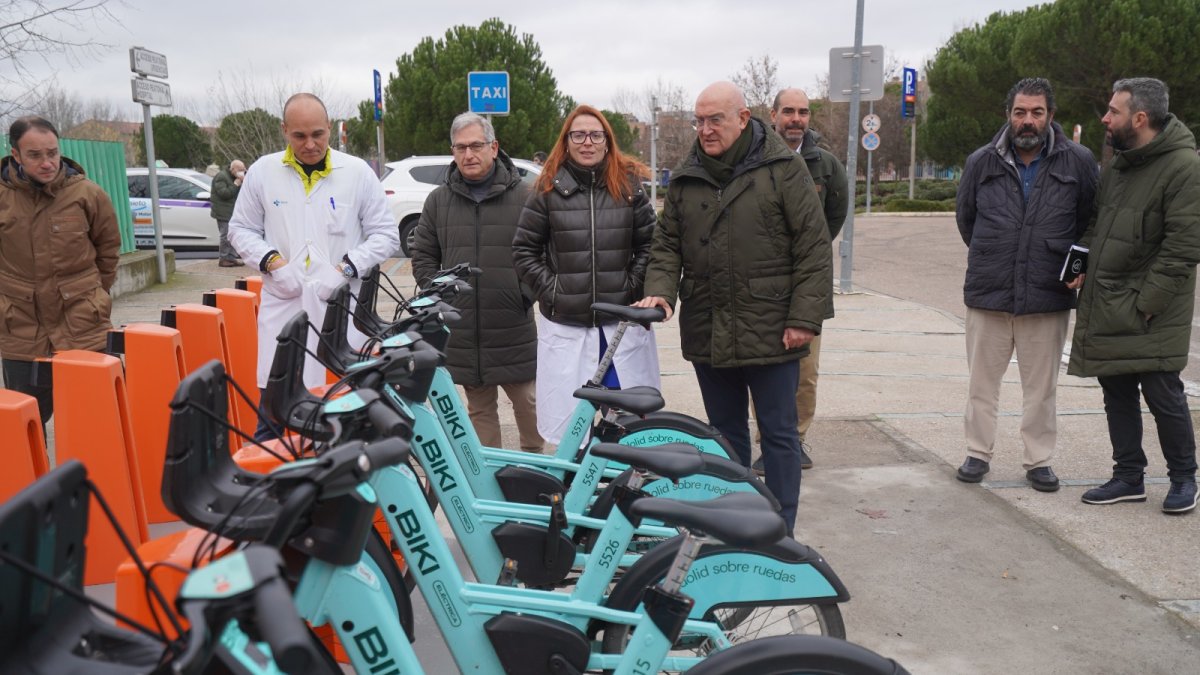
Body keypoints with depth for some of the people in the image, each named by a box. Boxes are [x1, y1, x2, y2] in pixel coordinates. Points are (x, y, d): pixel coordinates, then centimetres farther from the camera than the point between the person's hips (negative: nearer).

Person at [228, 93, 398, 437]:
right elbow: (241, 229, 15)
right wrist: (271, 260, -3)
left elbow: (386, 234, 7)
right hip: (282, 306, 1)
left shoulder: (358, 172, 3)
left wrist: (347, 268, -7)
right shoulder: (262, 171, 6)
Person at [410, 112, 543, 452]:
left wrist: (528, 294, -6)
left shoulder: (523, 196, 0)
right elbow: (423, 257, 14)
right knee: (479, 409, 12)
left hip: (514, 330, -2)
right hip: (463, 331, 3)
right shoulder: (438, 200, 9)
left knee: (527, 402, 5)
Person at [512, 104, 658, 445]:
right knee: (571, 428, 2)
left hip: (622, 323, 1)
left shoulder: (629, 186, 6)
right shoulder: (548, 190, 2)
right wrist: (551, 291, -3)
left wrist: (631, 287, -1)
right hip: (565, 325, -1)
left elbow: (649, 244, 9)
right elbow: (524, 251, 5)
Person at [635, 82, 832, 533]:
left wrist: (805, 317, -12)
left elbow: (813, 247, -6)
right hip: (707, 333, 5)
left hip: (770, 332, -4)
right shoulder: (685, 179, 9)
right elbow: (667, 244, 12)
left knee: (778, 433, 5)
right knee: (726, 433, 16)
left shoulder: (782, 168, -4)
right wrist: (660, 289, -7)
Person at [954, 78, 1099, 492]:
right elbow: (965, 219, 16)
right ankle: (978, 453, 22)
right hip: (988, 294, 1)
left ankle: (1039, 460, 22)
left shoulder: (1079, 162, -1)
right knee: (982, 381, 9)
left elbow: (1093, 222, 10)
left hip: (1049, 296, -1)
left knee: (1041, 386, 9)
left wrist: (1070, 263, 5)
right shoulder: (982, 163, 2)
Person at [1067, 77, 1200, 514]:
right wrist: (1084, 268, 7)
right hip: (1106, 313, 8)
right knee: (1117, 396, 13)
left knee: (1164, 397, 2)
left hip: (1151, 317, -8)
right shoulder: (1115, 167, 13)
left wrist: (1145, 304, -18)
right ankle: (1128, 478, 25)